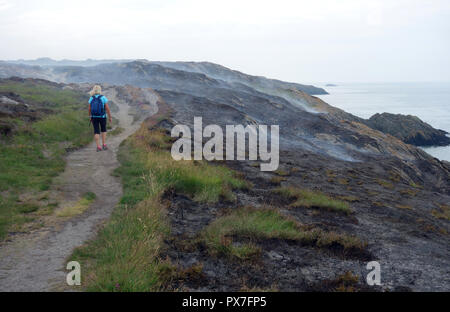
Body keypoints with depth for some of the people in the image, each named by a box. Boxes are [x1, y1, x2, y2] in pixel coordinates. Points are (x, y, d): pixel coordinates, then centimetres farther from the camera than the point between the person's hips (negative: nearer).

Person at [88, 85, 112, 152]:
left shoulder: (91, 98, -4)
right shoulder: (103, 98, -10)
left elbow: (89, 109, 0)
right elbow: (107, 108, -11)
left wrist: (90, 117, 14)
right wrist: (110, 117, -2)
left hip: (94, 117, 1)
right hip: (102, 117, -1)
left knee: (96, 132, 5)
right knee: (103, 130, 18)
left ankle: (98, 147, -1)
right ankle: (104, 145, 13)